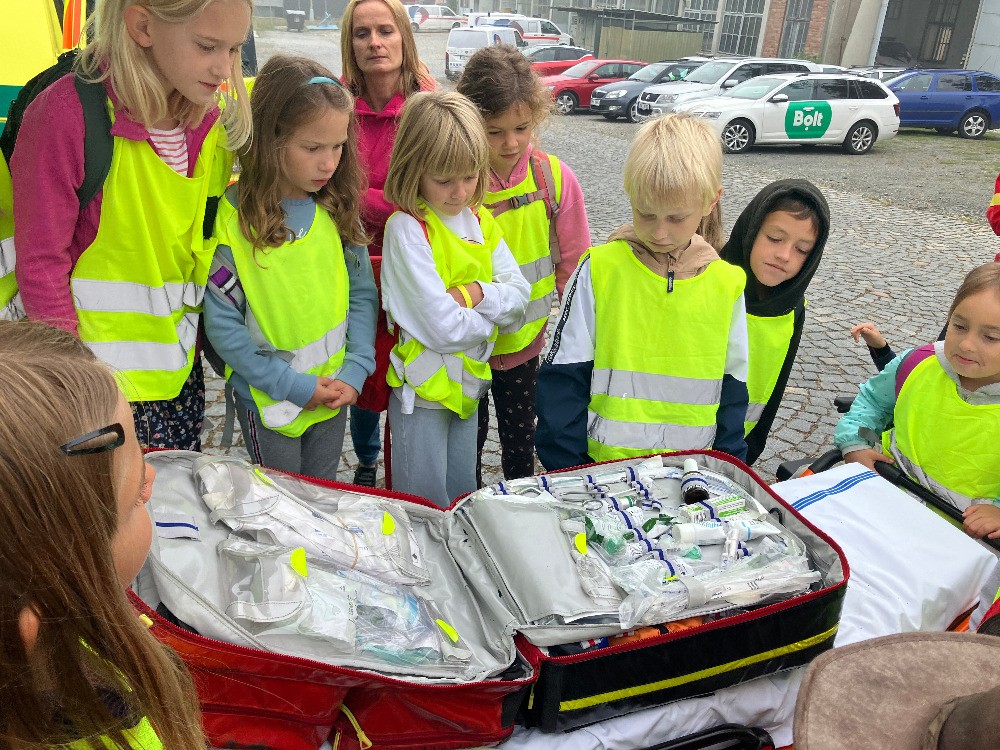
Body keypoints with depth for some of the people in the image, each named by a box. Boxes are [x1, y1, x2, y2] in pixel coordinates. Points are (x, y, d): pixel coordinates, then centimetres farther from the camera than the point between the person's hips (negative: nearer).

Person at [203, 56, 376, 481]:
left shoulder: (337, 209, -3)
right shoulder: (233, 217, -16)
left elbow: (362, 294, 2)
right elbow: (223, 324, -15)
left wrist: (354, 372, -9)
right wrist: (295, 385, -15)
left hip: (334, 398, 4)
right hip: (268, 401, -3)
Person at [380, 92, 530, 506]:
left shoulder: (480, 220, 4)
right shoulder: (407, 228, -18)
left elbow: (519, 294, -1)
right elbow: (442, 327, -24)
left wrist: (474, 293, -19)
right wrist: (495, 311, -8)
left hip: (469, 382, 6)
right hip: (423, 389, -6)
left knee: (464, 499, 21)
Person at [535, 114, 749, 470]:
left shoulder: (728, 284, -4)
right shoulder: (598, 270, -11)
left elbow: (733, 391, 4)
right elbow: (563, 380, -7)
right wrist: (567, 474, -8)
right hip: (602, 470, -1)